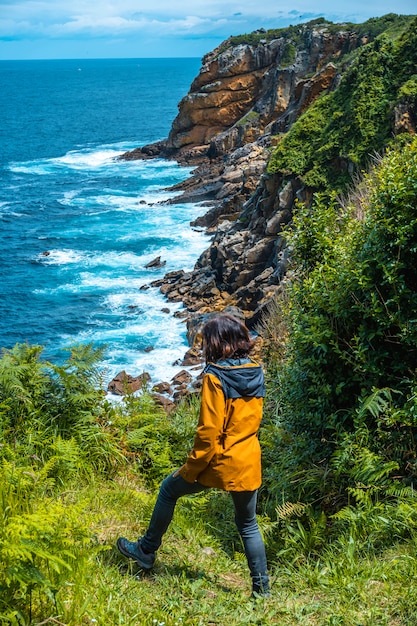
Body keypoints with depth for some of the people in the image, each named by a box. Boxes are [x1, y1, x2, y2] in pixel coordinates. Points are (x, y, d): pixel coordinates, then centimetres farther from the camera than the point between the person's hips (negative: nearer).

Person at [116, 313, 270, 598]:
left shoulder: (216, 377, -18)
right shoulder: (256, 373, 1)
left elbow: (209, 432, -19)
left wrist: (190, 470, -10)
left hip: (219, 460, -5)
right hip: (249, 464, 5)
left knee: (169, 489, 18)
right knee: (248, 525, 19)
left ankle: (147, 550, 30)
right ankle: (262, 588, 22)